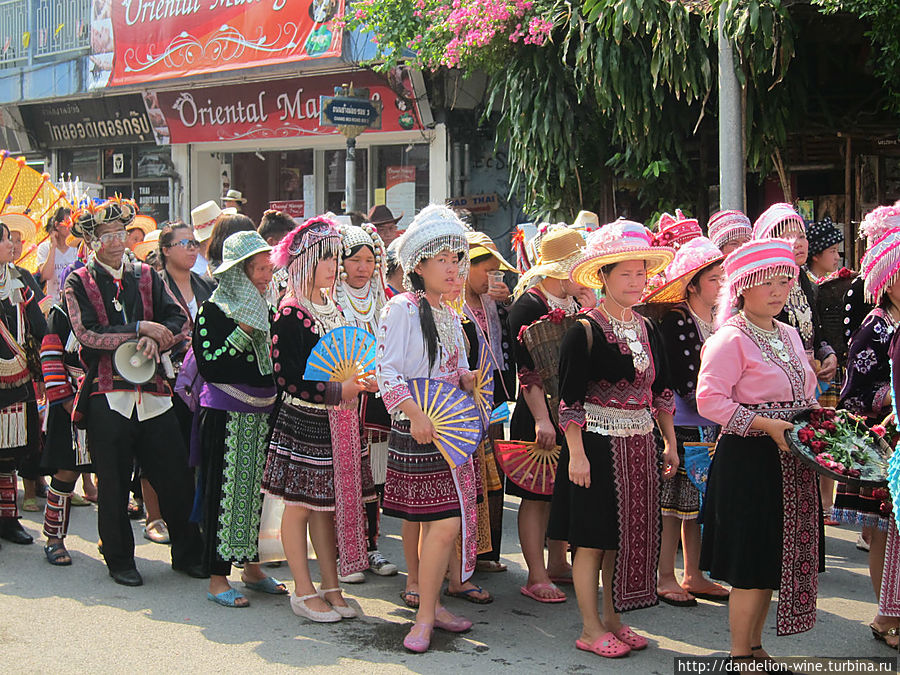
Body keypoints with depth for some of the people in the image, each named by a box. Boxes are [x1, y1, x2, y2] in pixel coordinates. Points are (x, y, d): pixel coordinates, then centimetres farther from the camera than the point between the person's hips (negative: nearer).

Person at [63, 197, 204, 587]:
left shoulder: (146, 276, 13)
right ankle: (120, 561, 21)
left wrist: (156, 339, -16)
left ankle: (187, 554, 20)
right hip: (106, 397, -3)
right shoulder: (78, 283, 2)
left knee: (176, 478, 5)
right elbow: (88, 335, -12)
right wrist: (141, 328, -14)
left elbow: (177, 320, 4)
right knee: (113, 485, 5)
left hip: (152, 393, 3)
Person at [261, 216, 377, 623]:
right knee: (301, 505, 2)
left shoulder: (333, 309, 12)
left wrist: (360, 381, 3)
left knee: (328, 503, 11)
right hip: (302, 420, -7)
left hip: (336, 421, 7)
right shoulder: (291, 314, -12)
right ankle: (303, 592, 12)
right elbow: (286, 376, -18)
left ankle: (330, 587, 19)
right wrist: (338, 391, -24)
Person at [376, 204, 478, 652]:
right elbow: (386, 370, -16)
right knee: (445, 522, -12)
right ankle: (426, 616, -2)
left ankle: (431, 606, 23)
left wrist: (467, 379, 1)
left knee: (434, 522, 13)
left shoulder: (450, 316, 16)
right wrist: (415, 414, -24)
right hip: (417, 430, -8)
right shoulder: (401, 309, -10)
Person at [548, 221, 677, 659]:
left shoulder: (647, 330, 9)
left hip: (639, 447, 7)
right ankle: (590, 629, 12)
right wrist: (576, 453, -17)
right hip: (598, 446, -6)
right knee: (593, 537, 1)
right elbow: (570, 399, -13)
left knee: (627, 534, 12)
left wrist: (670, 443, 13)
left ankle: (613, 620, 25)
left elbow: (661, 392, 16)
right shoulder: (585, 331, -11)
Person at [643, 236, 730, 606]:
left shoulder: (720, 319, 10)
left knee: (700, 501, 12)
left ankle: (694, 576, 22)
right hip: (681, 424, -7)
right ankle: (665, 577, 11)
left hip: (711, 426, 7)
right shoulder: (675, 320, -12)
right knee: (675, 501, 1)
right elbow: (687, 384, -16)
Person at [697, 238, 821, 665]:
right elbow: (708, 400, -19)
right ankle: (740, 654, 11)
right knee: (751, 565, -3)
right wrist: (766, 425, -23)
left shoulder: (789, 335, 14)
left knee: (774, 559, 13)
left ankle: (755, 646, 26)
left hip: (791, 461, 8)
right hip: (748, 459, -8)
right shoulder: (730, 339, -11)